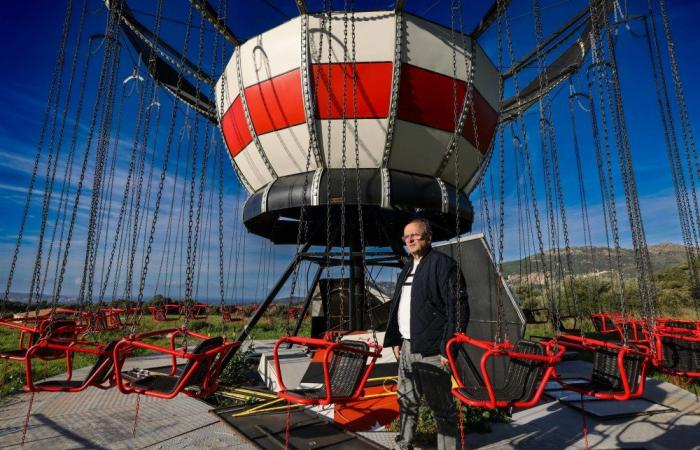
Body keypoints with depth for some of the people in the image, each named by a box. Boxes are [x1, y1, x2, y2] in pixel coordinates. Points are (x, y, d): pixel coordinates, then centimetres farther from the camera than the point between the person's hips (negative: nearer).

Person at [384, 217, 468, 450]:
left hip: (431, 349, -8)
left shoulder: (443, 263, -10)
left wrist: (448, 347, -18)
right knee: (406, 401, 19)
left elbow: (458, 307, -15)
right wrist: (396, 340, 15)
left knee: (442, 406, 4)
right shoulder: (407, 269, 16)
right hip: (407, 346, 8)